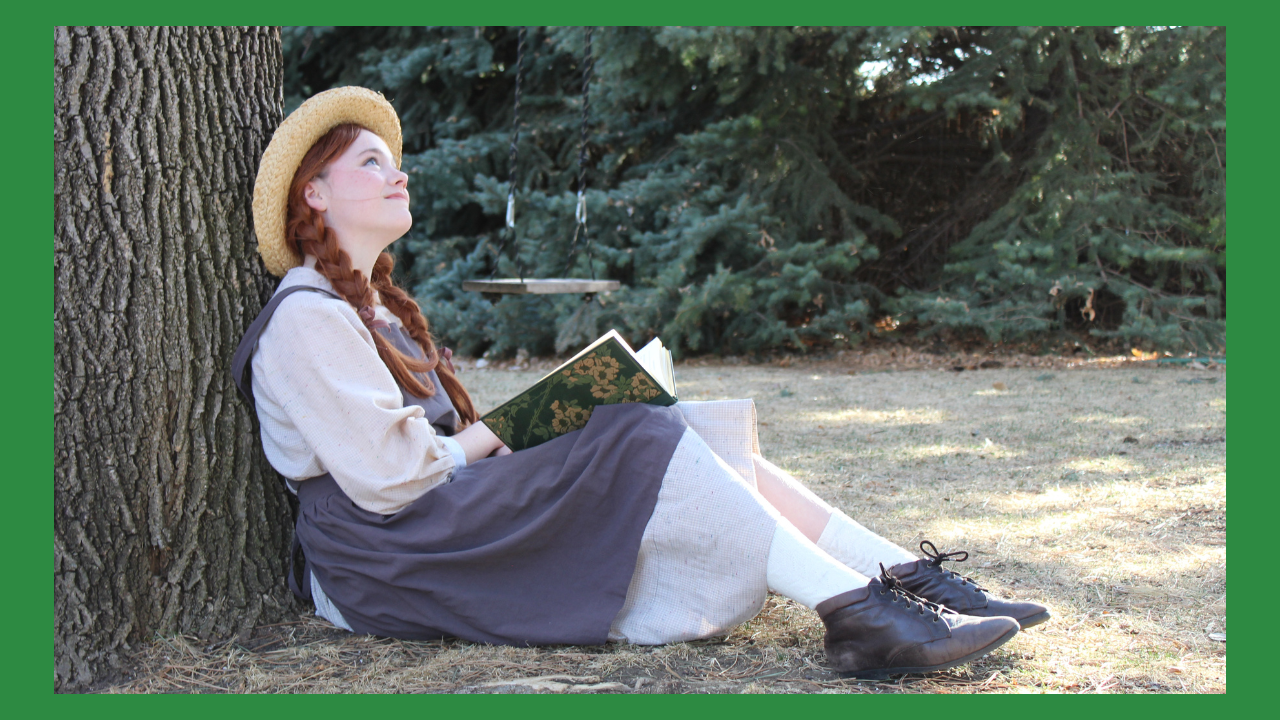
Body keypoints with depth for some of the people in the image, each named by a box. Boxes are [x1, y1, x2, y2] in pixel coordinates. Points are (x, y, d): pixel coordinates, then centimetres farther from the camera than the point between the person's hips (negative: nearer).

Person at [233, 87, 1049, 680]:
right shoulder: (306, 319, -10)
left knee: (684, 437, -7)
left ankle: (912, 578, -17)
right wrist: (477, 443, -2)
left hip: (450, 518, 9)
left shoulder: (373, 307, 25)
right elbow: (386, 476, -19)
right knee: (640, 443, -22)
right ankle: (855, 607, -32)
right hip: (383, 563, -9)